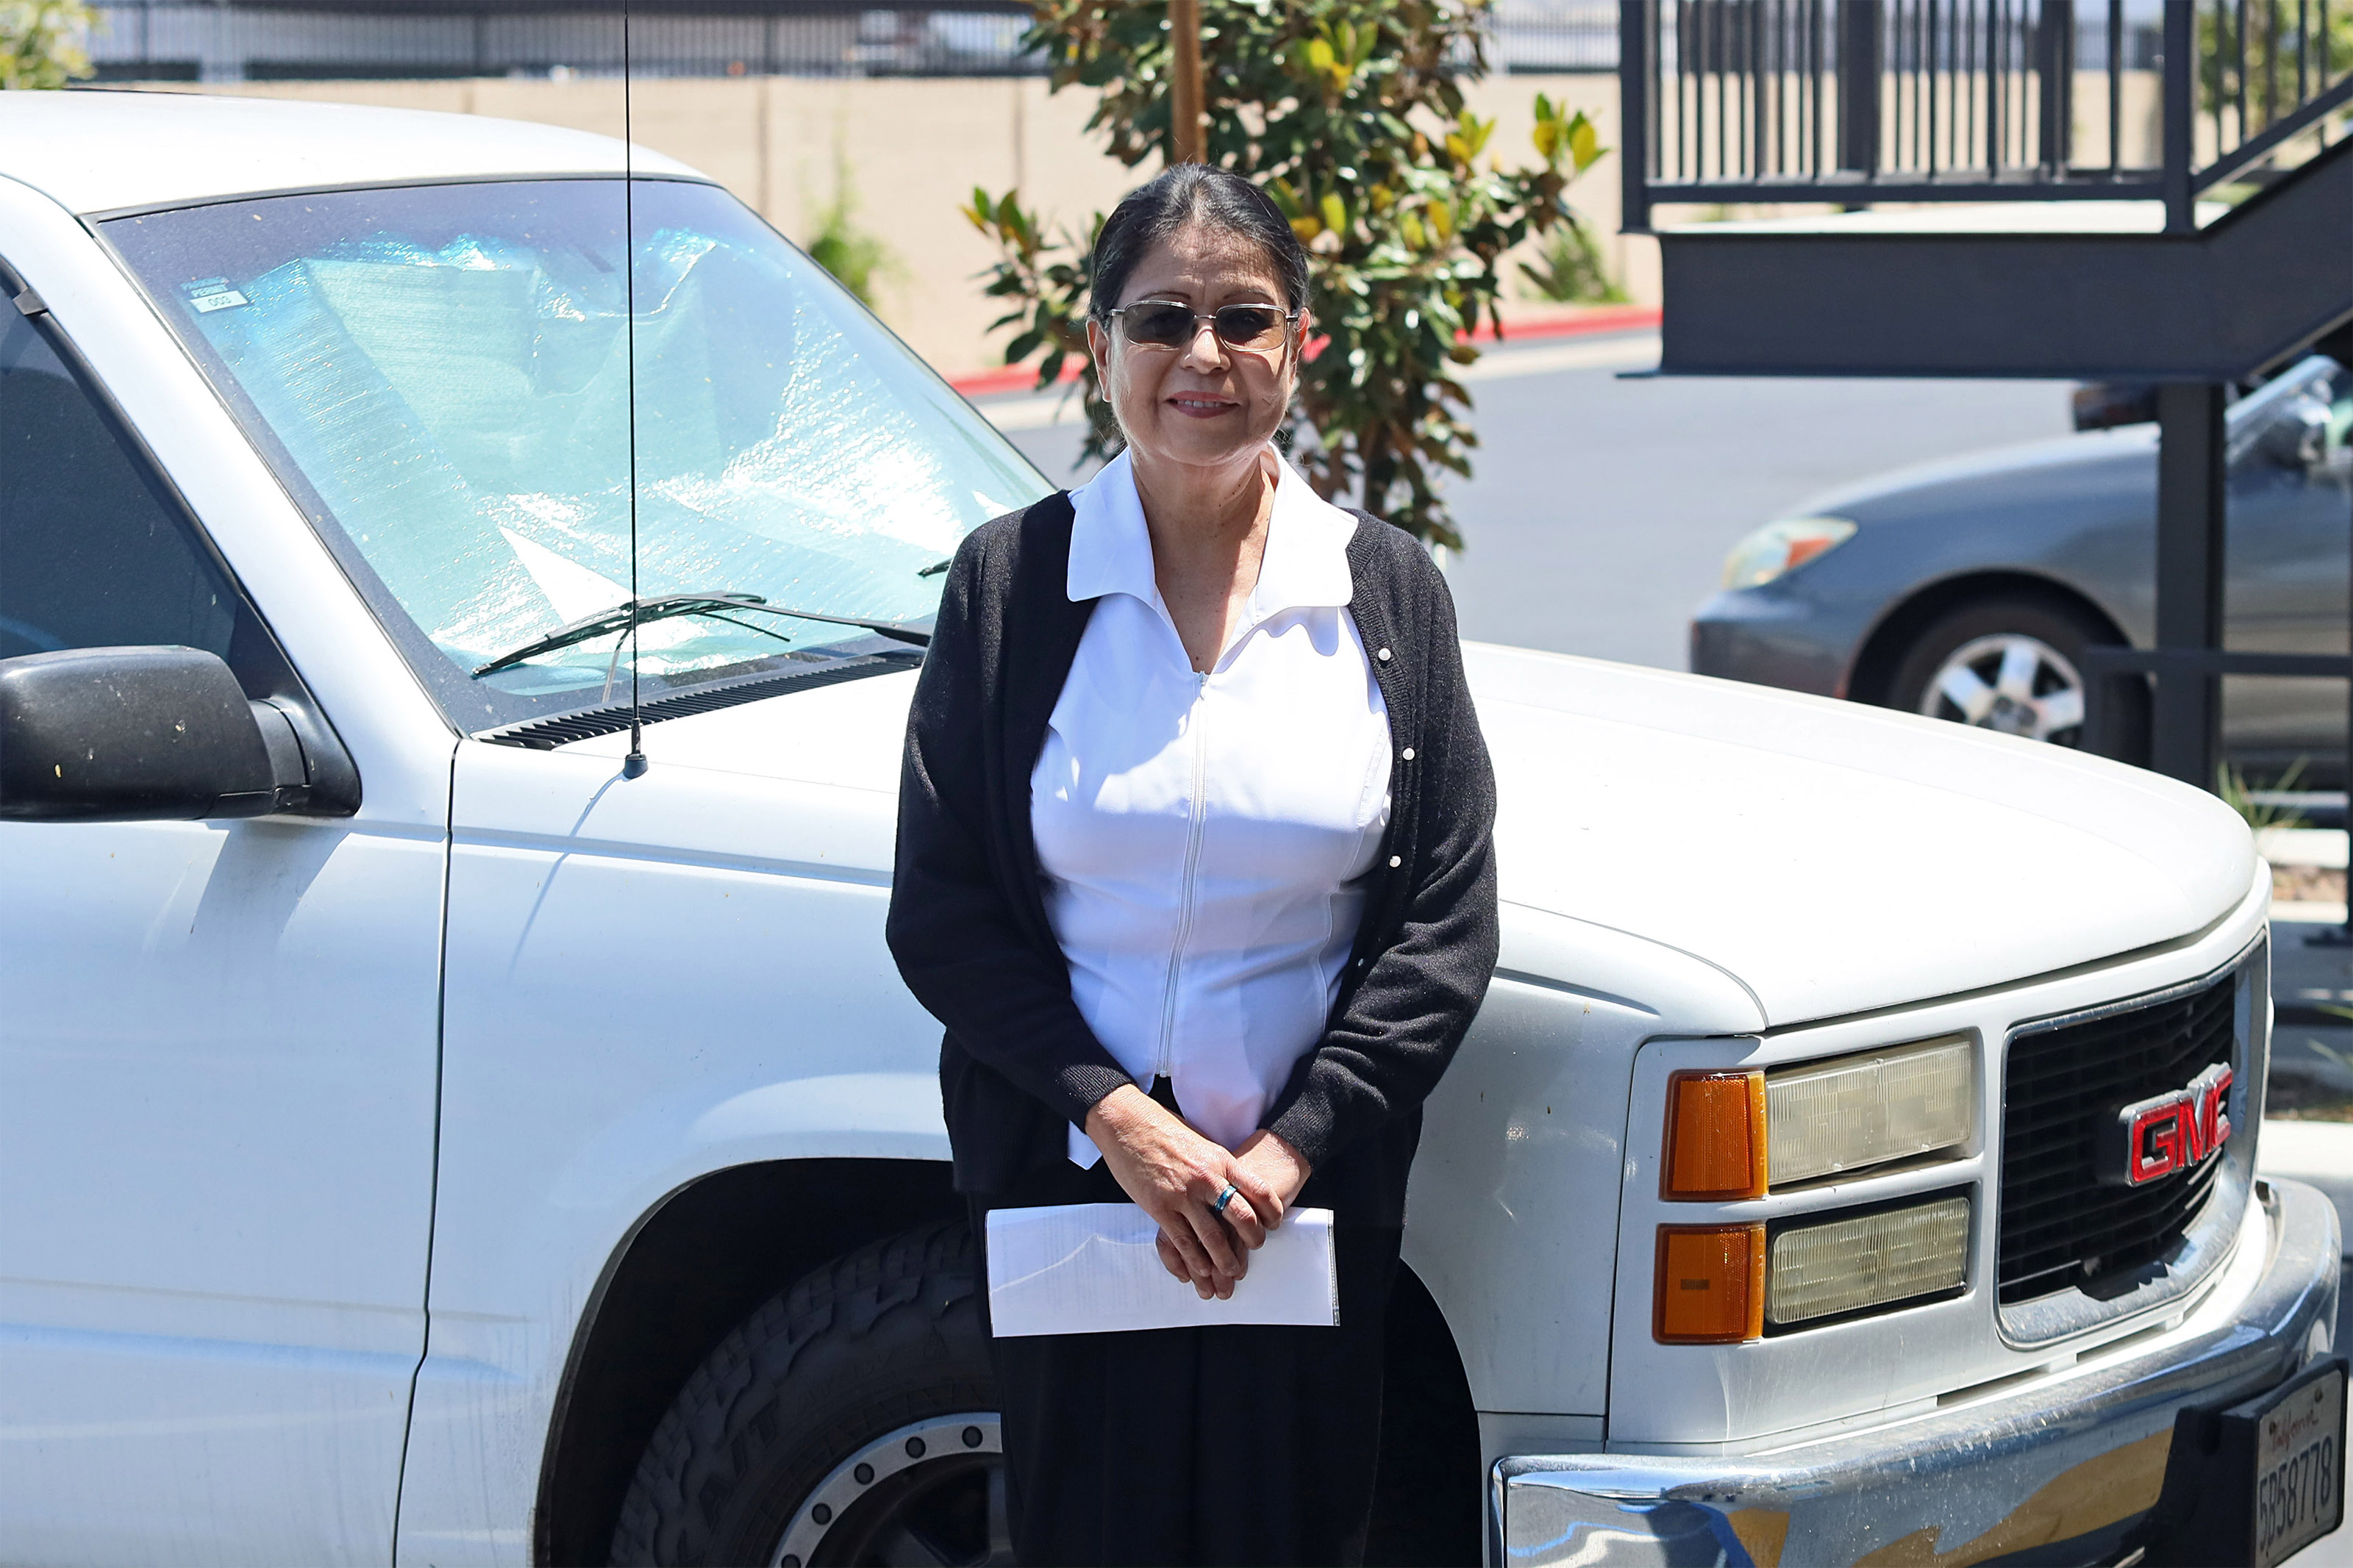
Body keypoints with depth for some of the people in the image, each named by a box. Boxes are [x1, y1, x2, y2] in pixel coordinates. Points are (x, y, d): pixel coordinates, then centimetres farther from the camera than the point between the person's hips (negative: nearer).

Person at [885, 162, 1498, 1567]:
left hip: (1313, 1201, 1)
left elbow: (1448, 924, 2)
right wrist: (1117, 1117, -12)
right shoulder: (1011, 582, 0)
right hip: (1068, 1185, -1)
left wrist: (1295, 1144, -9)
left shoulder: (1388, 594, 3)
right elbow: (943, 912, -2)